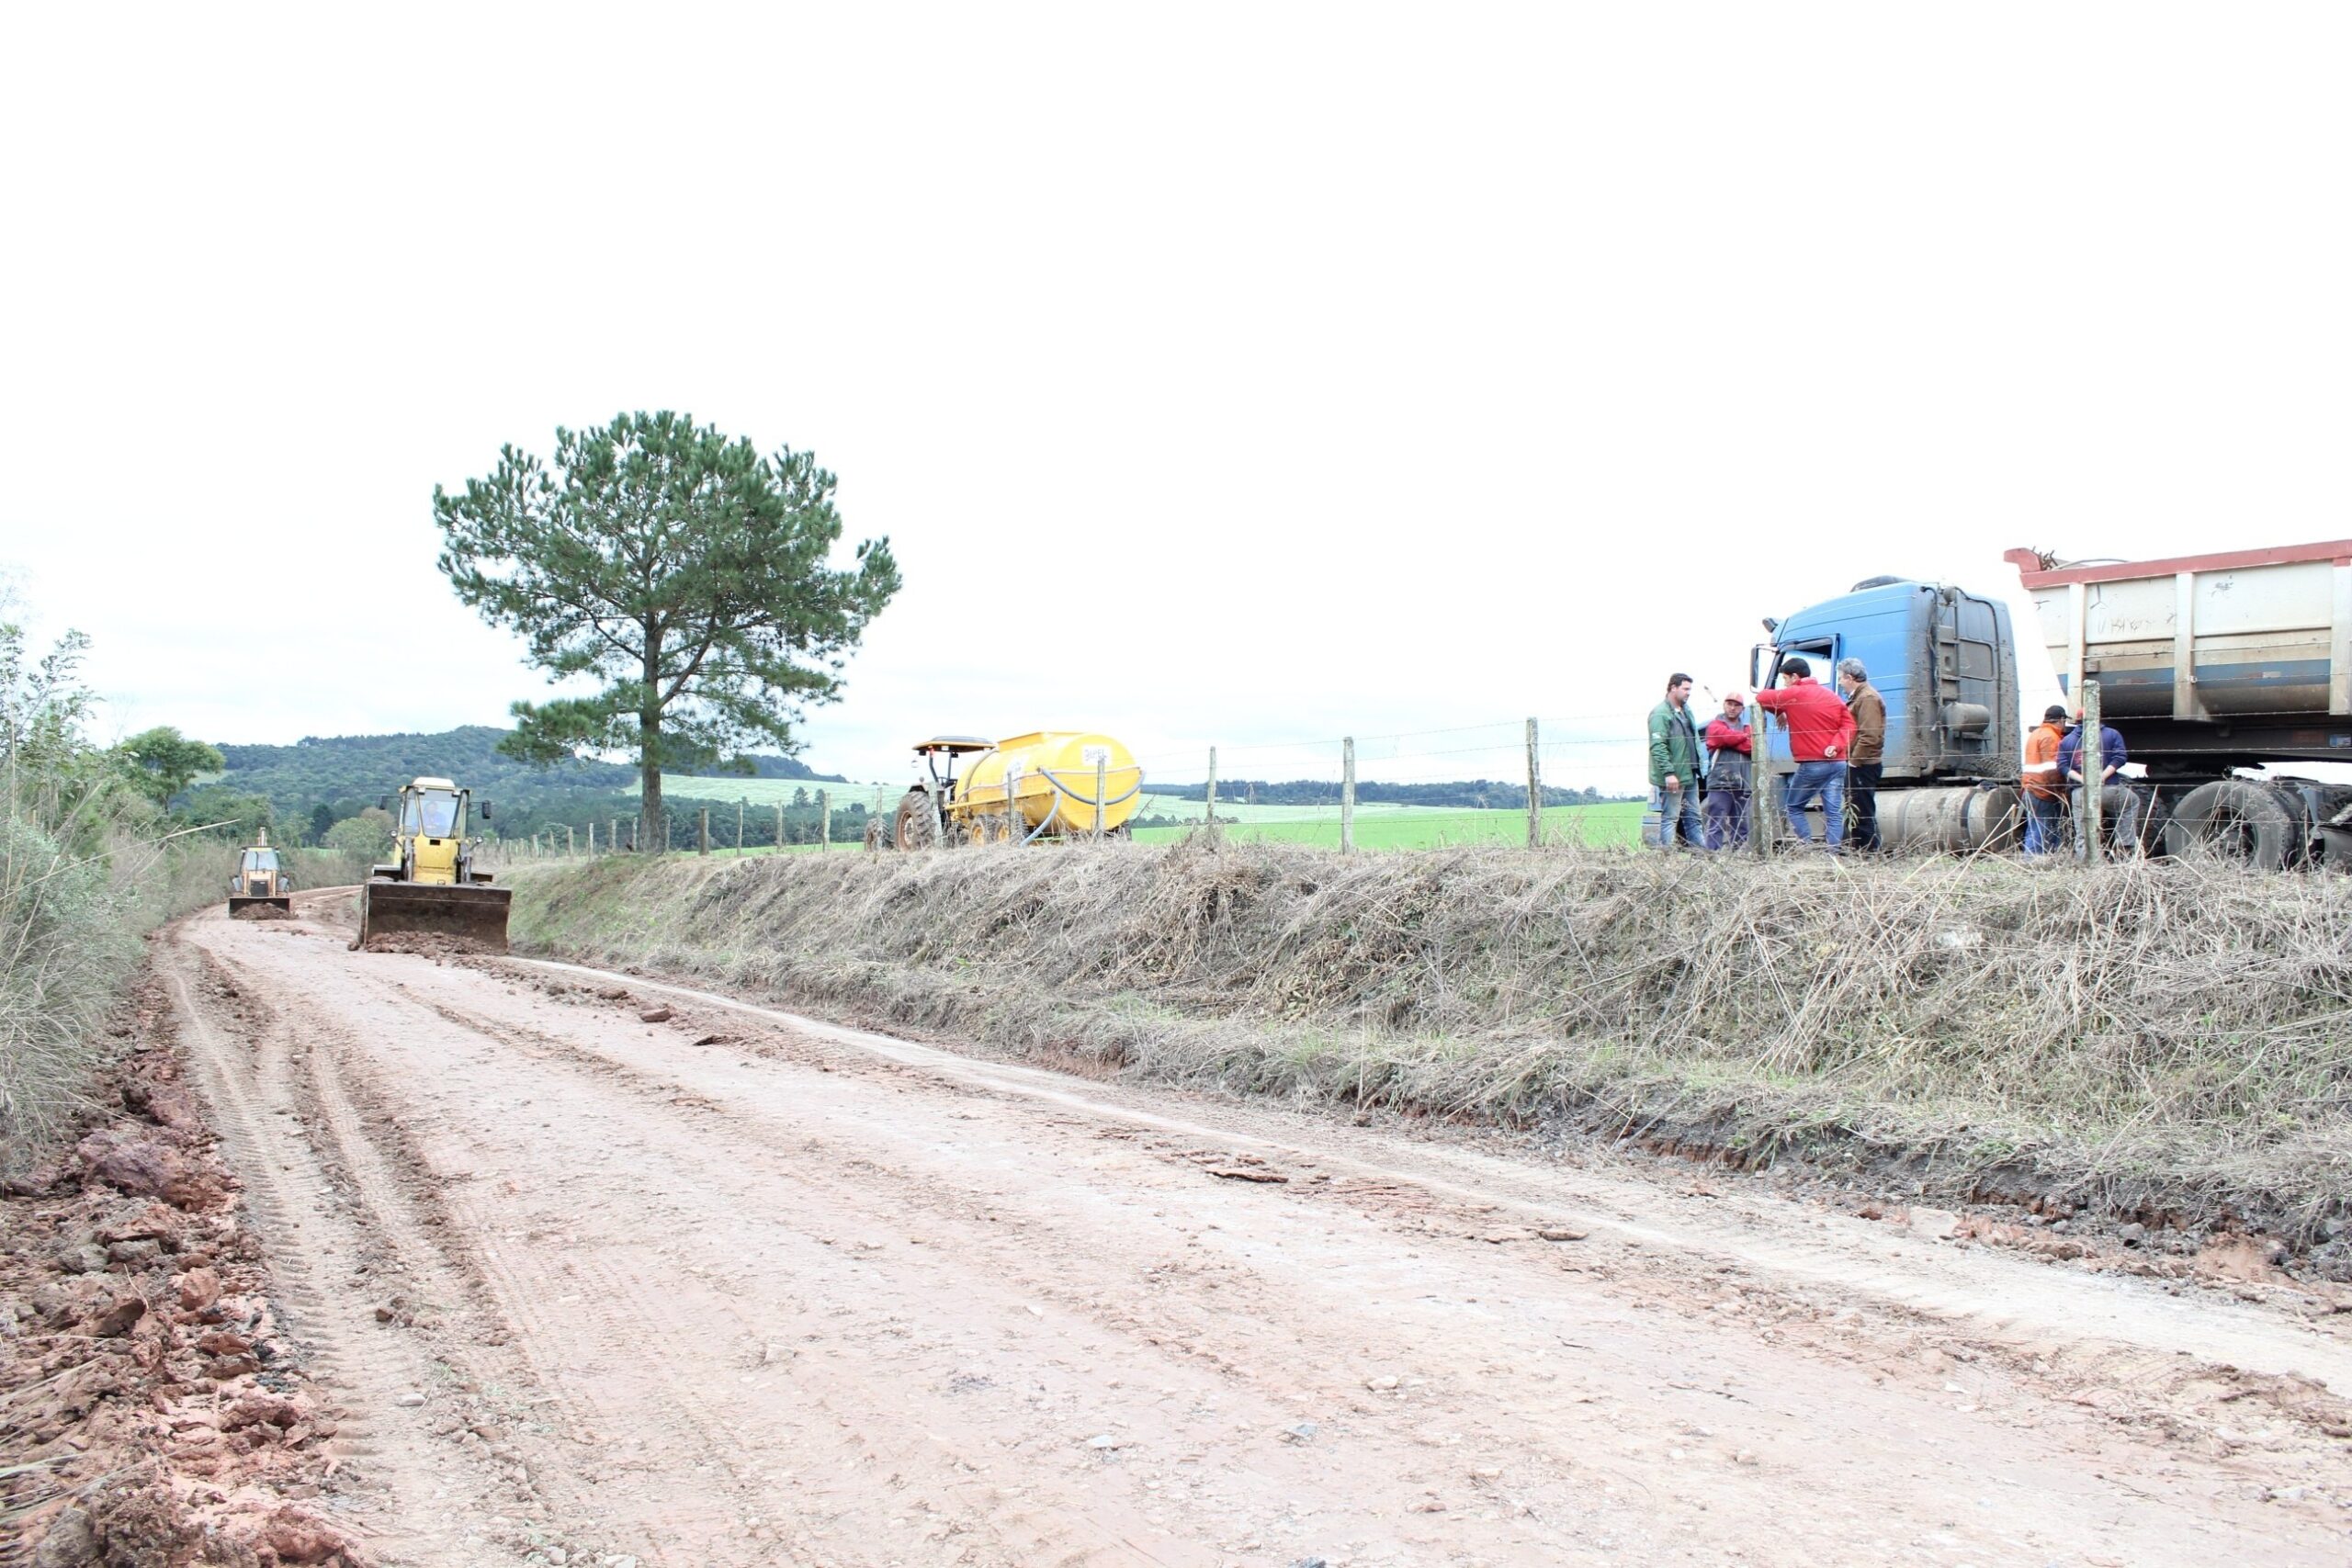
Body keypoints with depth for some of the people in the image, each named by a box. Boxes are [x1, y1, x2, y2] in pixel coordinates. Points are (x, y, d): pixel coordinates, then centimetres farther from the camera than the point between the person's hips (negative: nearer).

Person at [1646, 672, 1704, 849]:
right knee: (1670, 818, -6)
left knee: (1693, 817, 12)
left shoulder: (1685, 710, 16)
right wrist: (1669, 773, -25)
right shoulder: (1660, 714, -13)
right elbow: (1658, 747, -20)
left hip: (1689, 775, 9)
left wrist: (1697, 766, 15)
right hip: (1673, 778, -9)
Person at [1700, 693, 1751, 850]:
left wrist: (1733, 742, -6)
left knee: (1741, 828, 7)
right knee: (1717, 826, -10)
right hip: (1721, 783, -6)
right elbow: (1726, 736, -13)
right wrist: (1746, 737, 1)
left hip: (1742, 785, 6)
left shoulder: (1746, 728, 22)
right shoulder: (1716, 725, 7)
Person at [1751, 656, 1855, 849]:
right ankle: (1833, 853, -5)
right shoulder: (1831, 696, 14)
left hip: (1812, 764, -5)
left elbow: (1762, 698, 6)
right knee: (1834, 813, 2)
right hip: (1837, 763, 5)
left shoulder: (1793, 694, -3)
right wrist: (1836, 746, -5)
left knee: (1794, 808, 9)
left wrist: (1780, 712, 22)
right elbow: (1848, 724, 6)